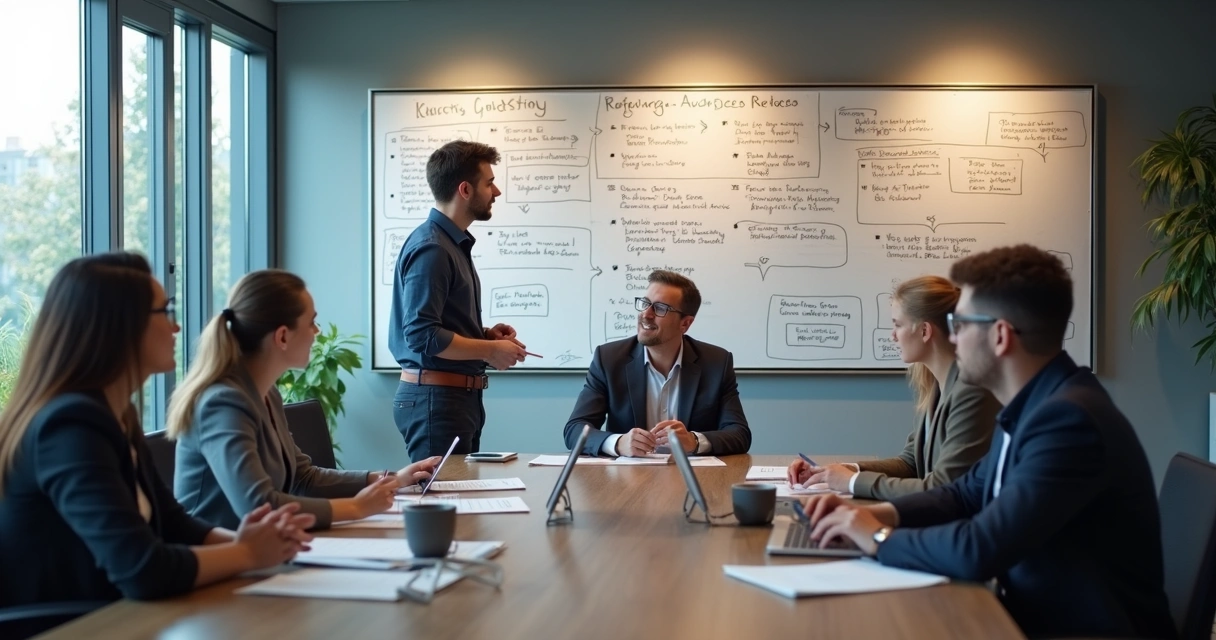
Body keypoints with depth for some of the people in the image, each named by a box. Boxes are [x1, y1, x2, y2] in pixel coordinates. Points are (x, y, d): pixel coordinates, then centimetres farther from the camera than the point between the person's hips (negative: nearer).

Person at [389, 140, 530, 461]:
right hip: (435, 398, -10)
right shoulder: (430, 248, -16)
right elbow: (423, 335, -23)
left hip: (460, 396, 10)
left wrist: (486, 334, 7)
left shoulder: (455, 243, 15)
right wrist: (490, 350, -14)